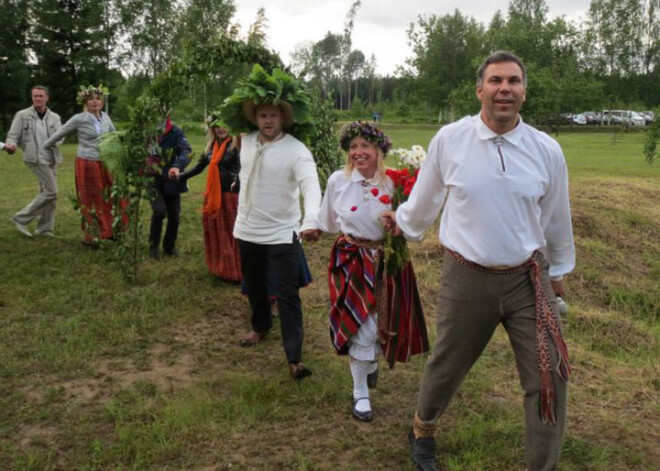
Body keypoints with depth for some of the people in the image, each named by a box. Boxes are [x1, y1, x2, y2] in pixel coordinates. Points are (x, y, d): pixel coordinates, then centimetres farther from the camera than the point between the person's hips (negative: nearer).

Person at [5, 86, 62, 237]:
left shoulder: (54, 117, 8)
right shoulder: (22, 115, -2)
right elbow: (13, 135, -3)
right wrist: (11, 145, -25)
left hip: (50, 160, 5)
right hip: (36, 159, -5)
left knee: (47, 192, 10)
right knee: (51, 192, -12)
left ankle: (45, 228, 19)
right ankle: (22, 218, -1)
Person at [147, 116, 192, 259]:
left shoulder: (176, 132, -9)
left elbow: (186, 150, -22)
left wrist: (177, 167, -40)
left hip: (171, 180, 2)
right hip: (153, 180, -1)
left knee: (174, 216, 6)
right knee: (159, 211, -18)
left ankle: (169, 247, 30)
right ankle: (153, 246, 4)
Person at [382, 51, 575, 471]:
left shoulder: (547, 150, -3)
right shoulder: (449, 140, -8)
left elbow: (557, 217, 12)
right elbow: (425, 199, 10)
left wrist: (558, 270, 22)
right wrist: (404, 223, 25)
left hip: (529, 279, 2)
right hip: (467, 279, -1)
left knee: (550, 379, 3)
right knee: (446, 368, 15)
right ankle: (423, 430, 47)